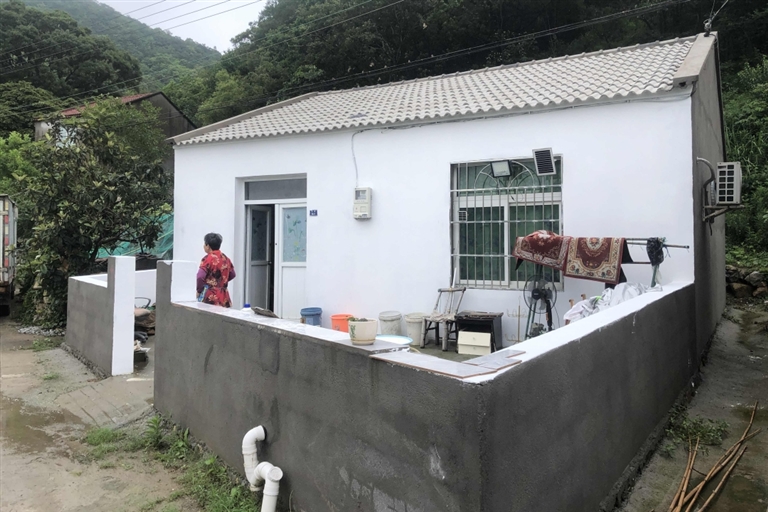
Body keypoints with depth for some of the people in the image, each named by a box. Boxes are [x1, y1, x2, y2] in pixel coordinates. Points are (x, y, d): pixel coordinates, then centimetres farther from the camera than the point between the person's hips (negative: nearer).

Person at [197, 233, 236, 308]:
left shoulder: (207, 258, -10)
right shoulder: (225, 258, 9)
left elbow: (200, 277, -20)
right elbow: (232, 275, 19)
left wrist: (199, 290, -6)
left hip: (211, 297, -6)